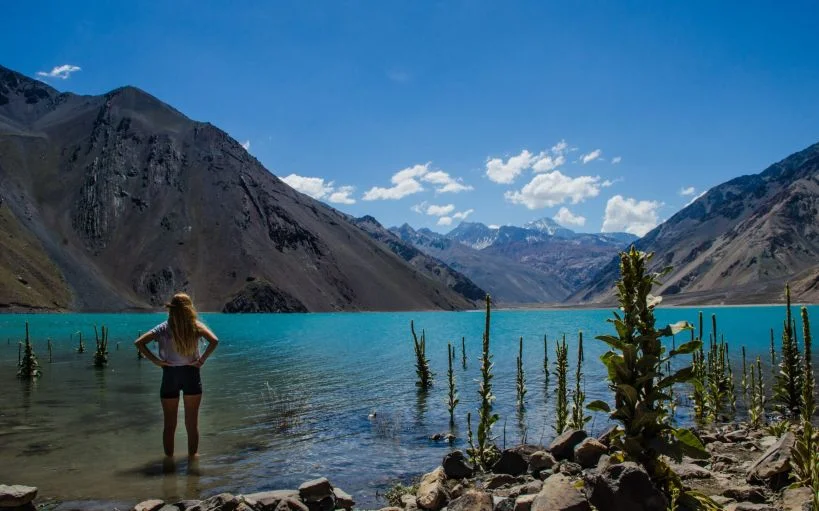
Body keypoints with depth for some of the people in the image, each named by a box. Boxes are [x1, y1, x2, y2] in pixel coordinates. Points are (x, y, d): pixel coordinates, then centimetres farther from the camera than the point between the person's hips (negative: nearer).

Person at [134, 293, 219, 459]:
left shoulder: (163, 328, -5)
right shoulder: (196, 326, -7)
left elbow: (139, 342, -13)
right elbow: (214, 341, -21)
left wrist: (156, 360, -9)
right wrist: (202, 360, -12)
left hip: (170, 375, 0)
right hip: (191, 375, 0)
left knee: (169, 423, 13)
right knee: (192, 422, 12)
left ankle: (169, 457, 21)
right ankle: (192, 455, 19)